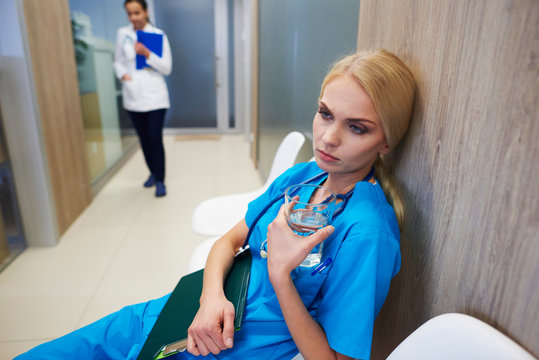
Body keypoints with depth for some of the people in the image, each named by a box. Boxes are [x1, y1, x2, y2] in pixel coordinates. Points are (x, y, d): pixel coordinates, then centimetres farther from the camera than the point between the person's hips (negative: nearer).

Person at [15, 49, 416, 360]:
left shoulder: (365, 232, -25)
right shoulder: (302, 175, -4)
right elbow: (229, 241, 3)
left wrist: (280, 273, -29)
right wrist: (212, 294, -15)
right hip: (190, 313, 6)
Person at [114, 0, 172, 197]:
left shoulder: (158, 34, -2)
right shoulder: (122, 34, 6)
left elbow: (167, 68, -4)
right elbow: (118, 61, 13)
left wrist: (147, 54, -18)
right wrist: (122, 74, -8)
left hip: (155, 97, -3)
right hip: (133, 97, 3)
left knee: (155, 139, -6)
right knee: (144, 139, 12)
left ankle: (160, 180, 7)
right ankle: (153, 173, 31)